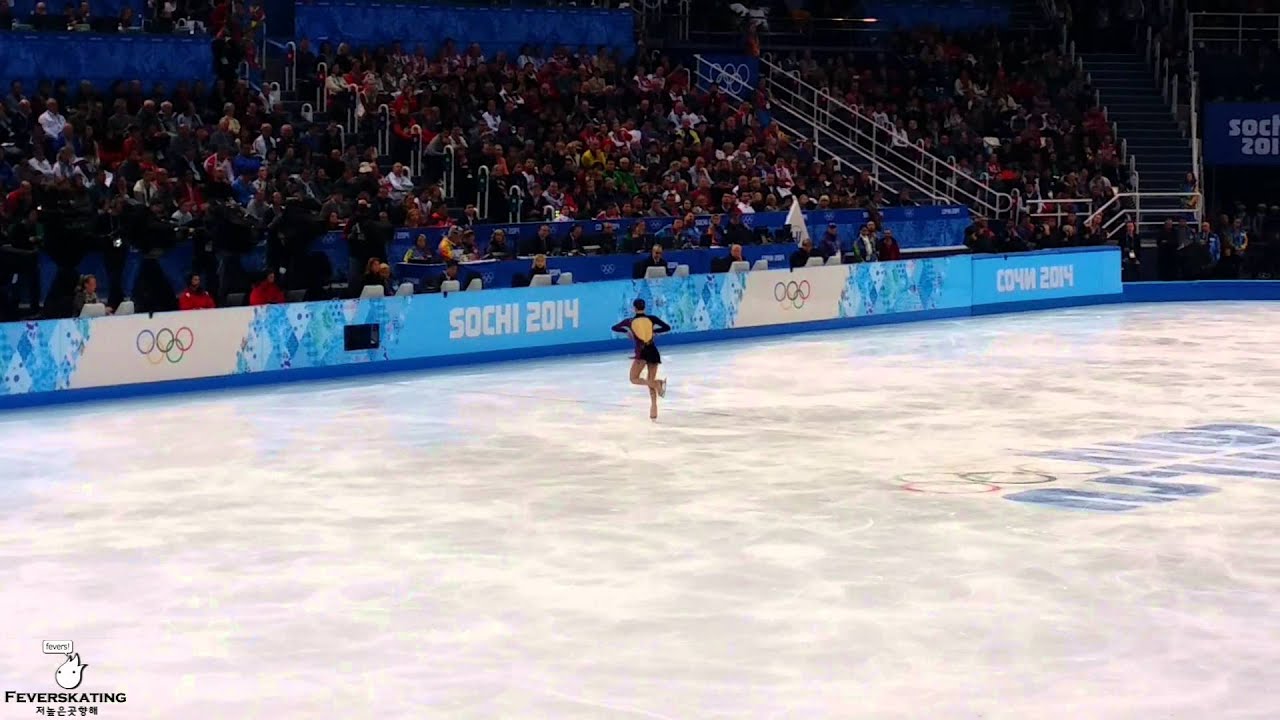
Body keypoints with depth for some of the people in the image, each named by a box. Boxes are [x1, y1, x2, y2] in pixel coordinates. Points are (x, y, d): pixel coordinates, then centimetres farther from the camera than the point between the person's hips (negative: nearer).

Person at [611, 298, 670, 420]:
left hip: (641, 352, -3)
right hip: (653, 352, 3)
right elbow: (667, 328, 4)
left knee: (634, 379, 7)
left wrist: (627, 331, 32)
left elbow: (614, 328, 16)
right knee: (650, 381, 14)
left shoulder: (630, 321, 3)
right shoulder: (652, 319, 3)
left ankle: (658, 383, -21)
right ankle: (653, 410, 2)